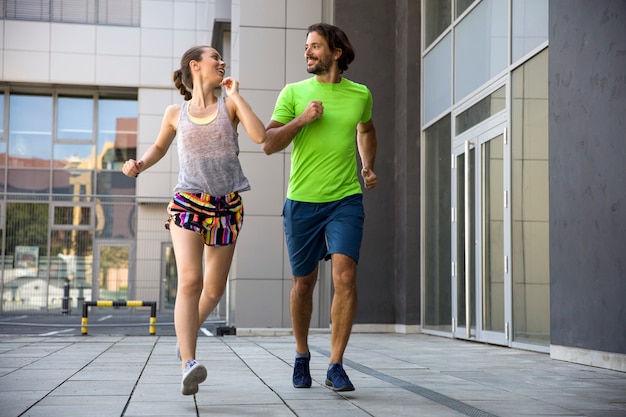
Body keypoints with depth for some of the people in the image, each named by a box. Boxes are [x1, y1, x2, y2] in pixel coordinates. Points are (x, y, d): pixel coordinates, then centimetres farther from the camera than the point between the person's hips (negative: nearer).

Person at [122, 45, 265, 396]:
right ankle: (189, 364, -26)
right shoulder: (176, 113, 7)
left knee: (214, 290, 7)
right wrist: (139, 164, 4)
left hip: (227, 206, 2)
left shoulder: (229, 105, 5)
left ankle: (188, 332, 38)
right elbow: (160, 147, 25)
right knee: (190, 280, -21)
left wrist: (235, 93, -6)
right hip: (188, 203, -2)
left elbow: (260, 136, -12)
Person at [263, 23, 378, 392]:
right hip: (302, 200, 0)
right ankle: (302, 355, 30)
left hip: (346, 200, 0)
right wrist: (302, 119, -15)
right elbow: (269, 145, -3)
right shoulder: (294, 93, 3)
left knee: (345, 275, -16)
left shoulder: (360, 95, 8)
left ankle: (336, 366, -9)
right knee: (304, 282, 9)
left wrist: (369, 167, 17)